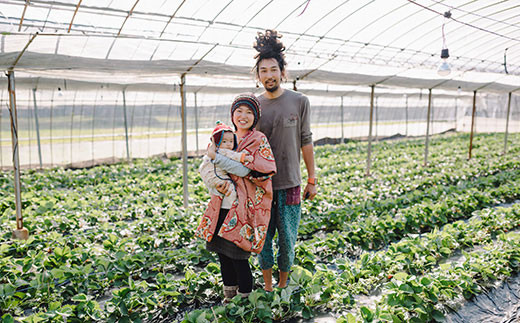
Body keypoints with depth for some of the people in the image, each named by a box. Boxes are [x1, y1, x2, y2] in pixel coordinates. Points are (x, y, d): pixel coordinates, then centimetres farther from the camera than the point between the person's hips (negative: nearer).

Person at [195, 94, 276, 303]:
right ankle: (229, 295, 31)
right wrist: (219, 182, -10)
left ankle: (245, 299, 18)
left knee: (237, 252, -3)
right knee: (221, 249, 11)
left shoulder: (259, 140, -7)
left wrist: (215, 156, -18)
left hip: (245, 205, -6)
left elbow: (246, 170, -18)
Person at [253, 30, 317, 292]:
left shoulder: (299, 102, -1)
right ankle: (267, 285, 27)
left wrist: (312, 179, 2)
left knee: (287, 238, 6)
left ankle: (283, 282, 27)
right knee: (263, 237, 9)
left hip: (289, 184, -1)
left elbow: (306, 142, 2)